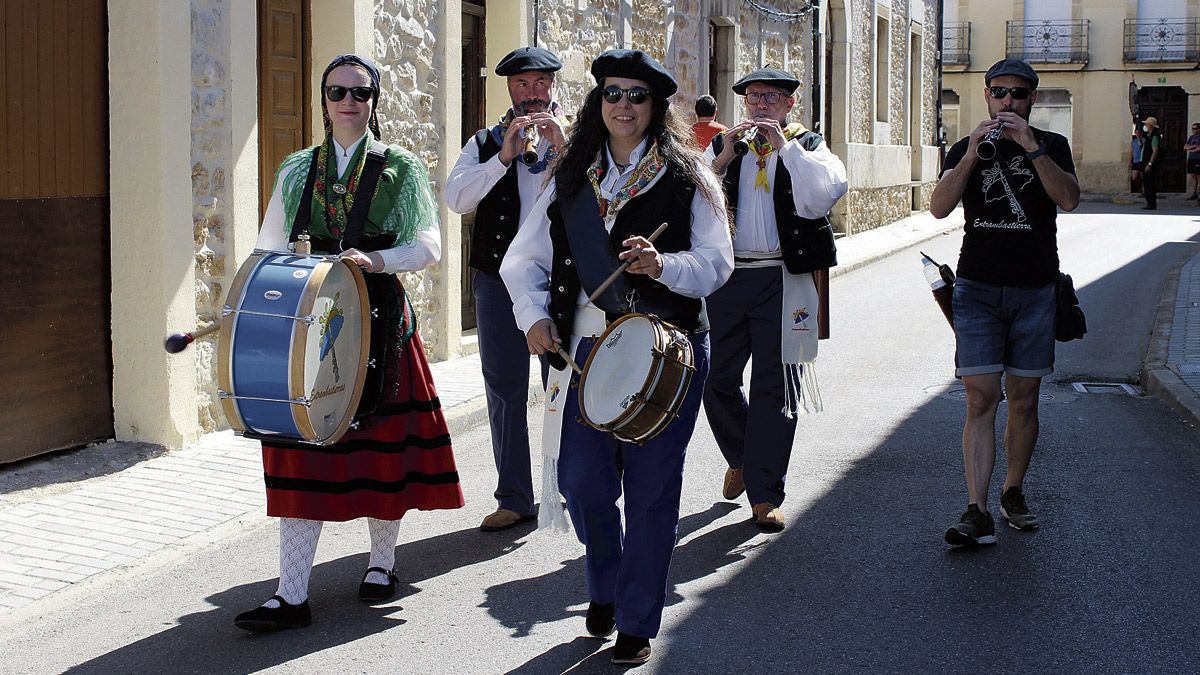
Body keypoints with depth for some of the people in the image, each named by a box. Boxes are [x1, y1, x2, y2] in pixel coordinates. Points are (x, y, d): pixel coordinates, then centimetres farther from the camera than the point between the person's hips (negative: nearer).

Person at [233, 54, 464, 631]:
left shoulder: (400, 168, 3)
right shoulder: (298, 170, 10)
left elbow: (427, 246, -5)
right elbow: (269, 247, 12)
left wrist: (377, 260, -21)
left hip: (380, 321, -2)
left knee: (382, 443, 6)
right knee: (303, 452, -3)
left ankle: (381, 563, 28)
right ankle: (292, 596, -1)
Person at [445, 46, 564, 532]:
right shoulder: (485, 144, 11)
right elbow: (456, 197, -6)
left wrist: (561, 146, -17)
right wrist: (505, 155, -15)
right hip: (498, 278, 2)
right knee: (504, 390, 5)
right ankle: (514, 499, 13)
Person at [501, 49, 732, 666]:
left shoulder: (687, 177, 2)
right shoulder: (572, 180, 11)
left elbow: (717, 262, -6)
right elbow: (523, 259, 11)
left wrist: (663, 265, -25)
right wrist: (534, 315, -7)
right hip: (587, 347, 3)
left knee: (651, 488, 1)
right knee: (581, 479, 0)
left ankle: (637, 624, 16)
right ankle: (604, 589, 30)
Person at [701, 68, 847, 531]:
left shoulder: (807, 148, 7)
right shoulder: (722, 147, 14)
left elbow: (825, 194, -13)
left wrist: (785, 146, -13)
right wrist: (724, 157, -10)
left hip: (782, 280, -3)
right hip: (725, 278, 3)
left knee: (774, 388, -1)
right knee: (717, 380, 7)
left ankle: (764, 495, 6)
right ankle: (740, 458, 34)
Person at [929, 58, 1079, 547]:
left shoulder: (1052, 146, 7)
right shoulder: (965, 149, 8)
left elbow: (1068, 199, -12)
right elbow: (939, 207, -9)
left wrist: (1030, 147, -20)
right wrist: (972, 154, -21)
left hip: (1035, 290, 1)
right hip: (978, 289, -1)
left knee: (1023, 400, 8)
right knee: (980, 401, -8)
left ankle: (1013, 493, 24)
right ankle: (976, 512, -12)